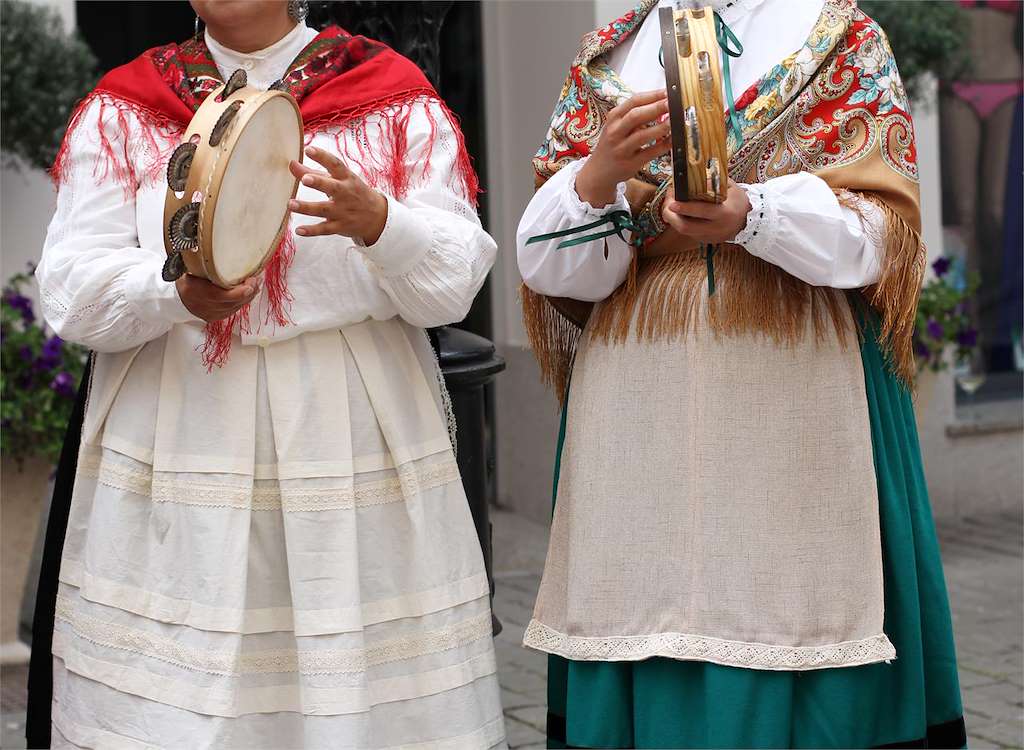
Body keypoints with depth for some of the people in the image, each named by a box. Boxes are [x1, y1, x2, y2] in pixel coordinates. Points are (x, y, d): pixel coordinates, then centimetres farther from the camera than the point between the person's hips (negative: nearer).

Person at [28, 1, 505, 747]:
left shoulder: (397, 101, 6)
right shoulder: (122, 112, 9)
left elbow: (453, 282, -3)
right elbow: (70, 291, -2)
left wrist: (377, 223, -24)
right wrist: (180, 294, -22)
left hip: (359, 446, 0)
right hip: (178, 455, 1)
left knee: (363, 690, -2)